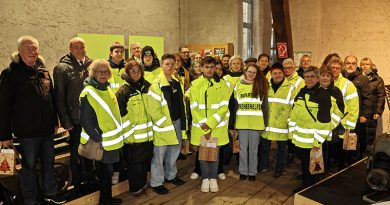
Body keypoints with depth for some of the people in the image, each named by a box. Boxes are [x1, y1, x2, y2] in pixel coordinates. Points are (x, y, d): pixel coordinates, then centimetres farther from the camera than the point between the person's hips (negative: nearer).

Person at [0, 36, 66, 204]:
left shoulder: (44, 71, 9)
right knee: (29, 166, 8)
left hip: (47, 129, 5)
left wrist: (55, 121, 16)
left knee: (49, 163, 16)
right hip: (27, 131, -5)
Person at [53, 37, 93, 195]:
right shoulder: (62, 68, -8)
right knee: (76, 153, 12)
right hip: (76, 120, -3)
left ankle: (90, 174, 39)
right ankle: (77, 185, 30)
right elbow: (59, 98, -9)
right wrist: (66, 122, -11)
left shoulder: (91, 64, 3)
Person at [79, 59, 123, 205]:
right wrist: (97, 138, -18)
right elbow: (86, 120, -18)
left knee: (108, 170, 17)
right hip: (101, 141, -7)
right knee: (106, 170, 3)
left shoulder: (107, 89, 8)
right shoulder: (88, 93, -16)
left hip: (112, 139, 7)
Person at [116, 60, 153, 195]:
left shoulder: (147, 86, 7)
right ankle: (135, 187, 24)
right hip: (133, 135, -5)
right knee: (134, 162, 6)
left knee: (145, 159, 16)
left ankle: (143, 182, 35)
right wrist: (128, 131, -13)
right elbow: (121, 114, -11)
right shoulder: (123, 91, -8)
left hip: (147, 132, 5)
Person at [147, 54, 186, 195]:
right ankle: (156, 183, 16)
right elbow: (153, 110, -19)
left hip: (176, 121, 7)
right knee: (159, 154, 3)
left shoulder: (176, 82, 9)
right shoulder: (156, 84, -15)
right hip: (162, 124, -7)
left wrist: (181, 121, 11)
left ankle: (170, 175, 37)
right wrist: (166, 124, -17)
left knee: (174, 150, 18)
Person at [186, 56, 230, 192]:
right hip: (200, 127, 1)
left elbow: (224, 107, -8)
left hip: (217, 127, 0)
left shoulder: (222, 84, -1)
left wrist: (210, 124, -17)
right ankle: (205, 178, 28)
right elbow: (194, 108, -5)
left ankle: (213, 178, 29)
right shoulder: (195, 84, 0)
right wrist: (204, 127, -13)